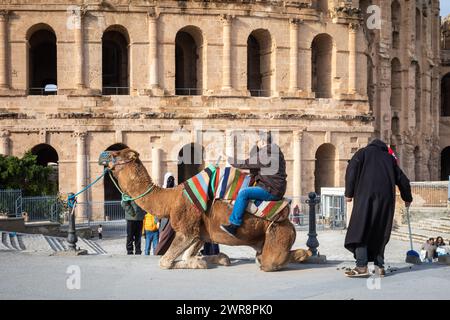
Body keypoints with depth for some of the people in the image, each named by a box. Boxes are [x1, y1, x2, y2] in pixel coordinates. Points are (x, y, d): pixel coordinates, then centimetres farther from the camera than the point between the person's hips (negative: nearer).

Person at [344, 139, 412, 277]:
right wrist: (407, 198, 45)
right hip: (386, 198, 4)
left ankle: (362, 266, -16)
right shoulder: (389, 158, 25)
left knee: (360, 229, -5)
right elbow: (403, 180, 30)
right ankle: (379, 266, 8)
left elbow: (351, 170, -1)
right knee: (380, 231, 12)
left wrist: (349, 193, 1)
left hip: (365, 196, -4)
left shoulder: (363, 152, 16)